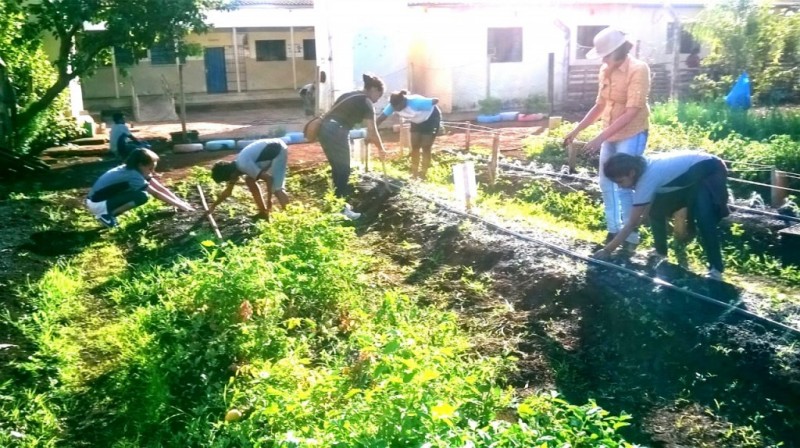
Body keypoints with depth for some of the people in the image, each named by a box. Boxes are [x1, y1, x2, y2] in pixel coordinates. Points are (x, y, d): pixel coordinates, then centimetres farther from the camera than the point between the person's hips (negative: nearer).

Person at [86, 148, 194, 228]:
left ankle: (107, 212, 7)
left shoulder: (135, 170, 2)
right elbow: (156, 193, -23)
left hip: (105, 198, 9)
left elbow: (161, 188, 0)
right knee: (142, 196, -20)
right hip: (96, 204, -9)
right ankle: (105, 215, -11)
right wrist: (178, 205, -21)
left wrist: (180, 201, -6)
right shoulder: (133, 175, -23)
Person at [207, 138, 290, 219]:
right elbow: (228, 191, 16)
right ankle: (263, 212, 17)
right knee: (249, 180, 11)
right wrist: (213, 206, 22)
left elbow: (269, 178, -25)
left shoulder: (244, 166, -27)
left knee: (276, 188, -19)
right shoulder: (234, 167, 3)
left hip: (278, 151, -10)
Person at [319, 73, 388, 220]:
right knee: (343, 170, 1)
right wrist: (381, 148, 13)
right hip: (336, 132, -8)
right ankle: (342, 209, 5)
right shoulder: (366, 102, -1)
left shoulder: (350, 95, 23)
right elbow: (372, 131, -1)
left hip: (325, 129, 8)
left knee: (337, 168, 18)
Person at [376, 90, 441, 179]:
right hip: (417, 121, 6)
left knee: (425, 147, -6)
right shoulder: (393, 105, -23)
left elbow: (436, 100, -33)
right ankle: (414, 173, 14)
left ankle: (423, 174, 2)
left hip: (431, 118, -6)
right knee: (415, 147, 4)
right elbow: (381, 118, -24)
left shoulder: (415, 102, -40)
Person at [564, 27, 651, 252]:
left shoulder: (638, 70, -18)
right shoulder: (605, 70, 4)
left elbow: (631, 112, -23)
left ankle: (631, 237, 6)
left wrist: (600, 137, -28)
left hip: (631, 135, -8)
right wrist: (576, 130, 7)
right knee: (606, 183, 12)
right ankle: (613, 230, 26)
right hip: (610, 135, 8)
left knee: (624, 187, -7)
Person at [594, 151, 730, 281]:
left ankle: (716, 270, -19)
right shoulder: (643, 167, -9)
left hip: (710, 172, -9)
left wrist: (607, 250, -26)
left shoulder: (647, 178, -33)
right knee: (656, 209, 5)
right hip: (689, 174, 9)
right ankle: (661, 253, 19)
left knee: (703, 219, -27)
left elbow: (631, 224, -29)